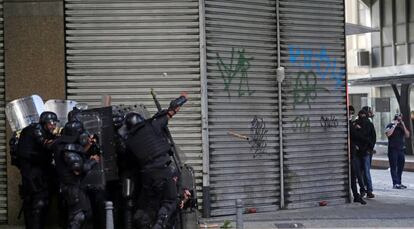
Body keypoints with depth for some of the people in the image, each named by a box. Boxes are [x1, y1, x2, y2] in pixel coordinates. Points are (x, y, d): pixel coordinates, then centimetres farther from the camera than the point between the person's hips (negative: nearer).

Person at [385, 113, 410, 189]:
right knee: (393, 167, -7)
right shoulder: (390, 125, 1)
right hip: (393, 149, -6)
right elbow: (388, 134, -18)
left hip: (401, 149, 6)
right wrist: (394, 125, -14)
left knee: (400, 167, 7)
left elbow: (407, 135, 4)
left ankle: (399, 183, 14)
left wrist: (403, 126, -4)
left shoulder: (402, 126, 15)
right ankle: (395, 183, -11)